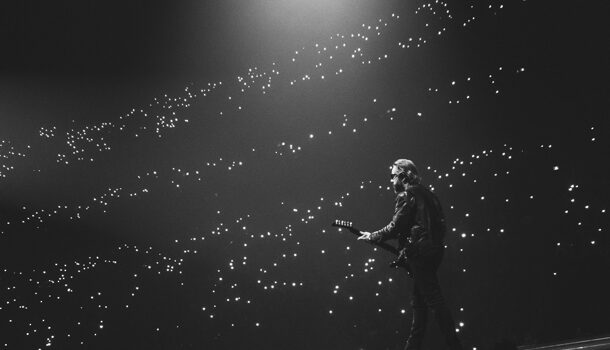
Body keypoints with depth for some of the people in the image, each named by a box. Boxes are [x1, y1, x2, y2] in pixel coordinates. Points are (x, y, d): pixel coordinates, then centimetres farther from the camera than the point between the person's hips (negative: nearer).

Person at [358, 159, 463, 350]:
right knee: (418, 300, 13)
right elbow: (441, 224, 19)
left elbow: (395, 227, -14)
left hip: (419, 252, -9)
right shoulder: (426, 193, 18)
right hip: (434, 249, 9)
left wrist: (372, 236, -2)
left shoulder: (406, 194, -8)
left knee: (435, 301, -7)